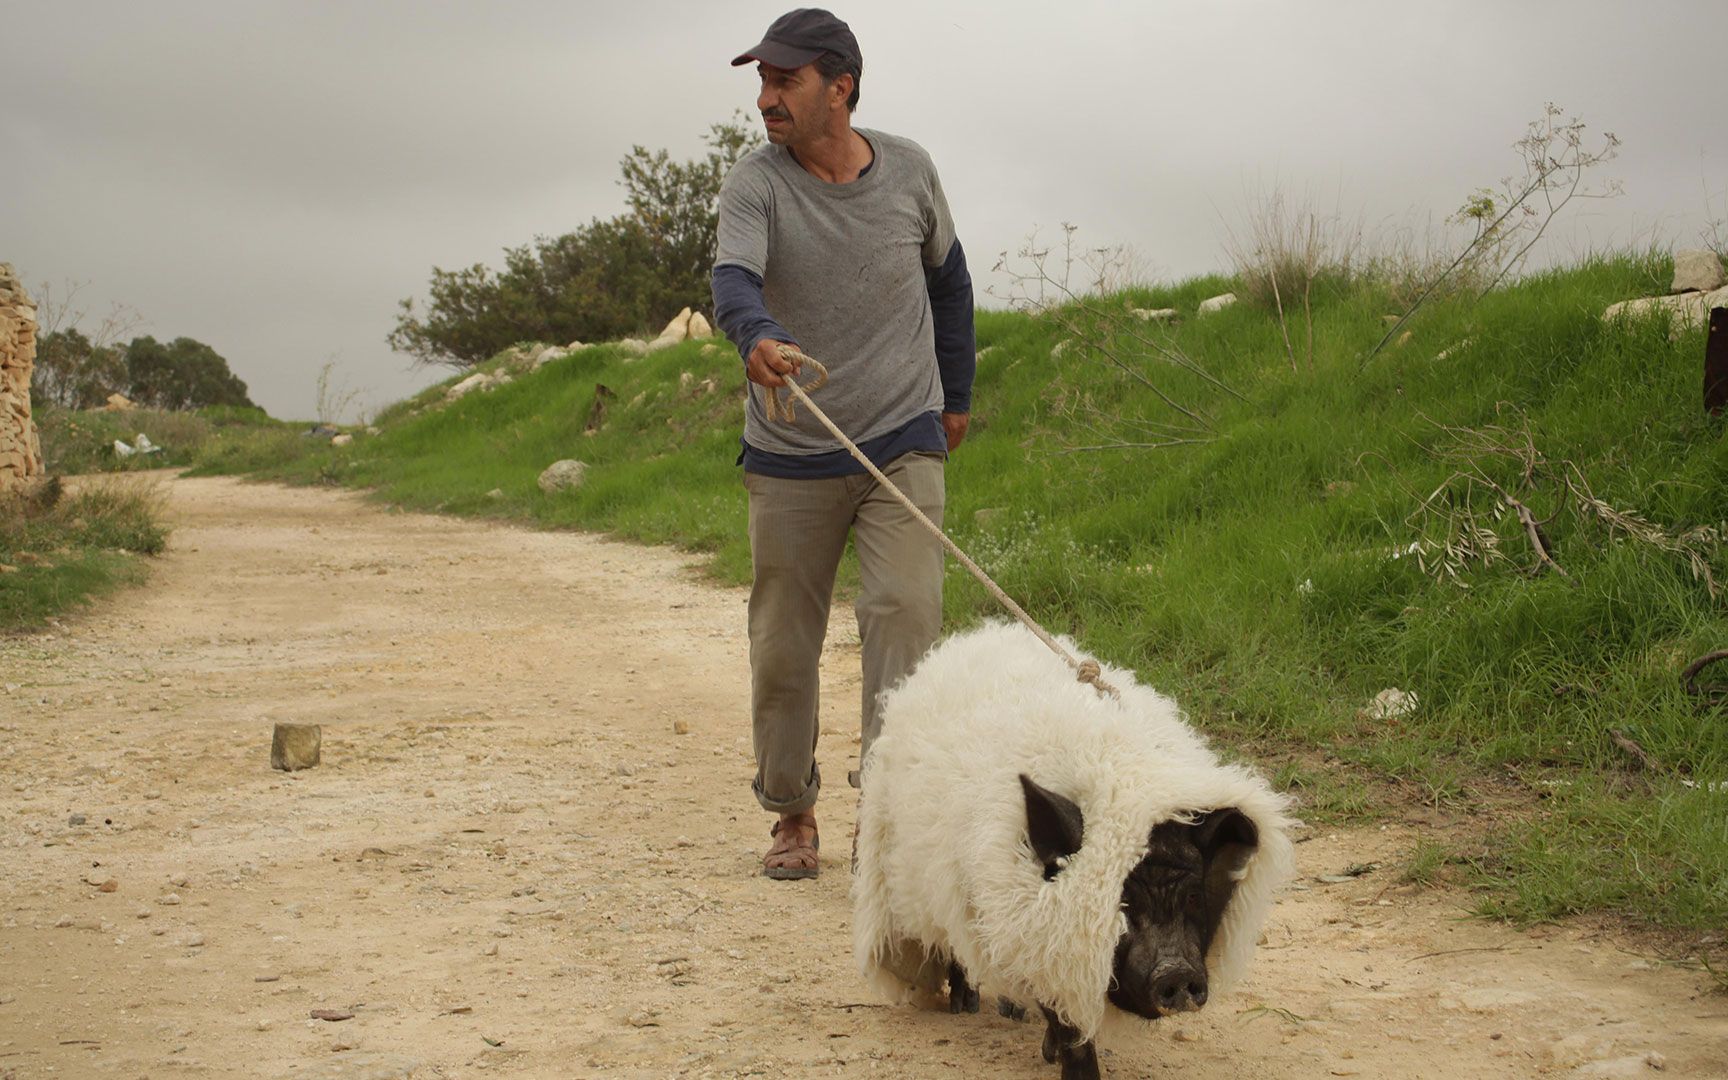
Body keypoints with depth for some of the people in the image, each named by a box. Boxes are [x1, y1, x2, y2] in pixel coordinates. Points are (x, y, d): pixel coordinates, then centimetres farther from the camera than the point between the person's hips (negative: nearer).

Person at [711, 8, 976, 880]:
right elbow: (733, 281, -27)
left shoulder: (908, 170, 0)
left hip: (903, 445, 0)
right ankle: (792, 815, 23)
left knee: (905, 611, -16)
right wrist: (756, 337, -50)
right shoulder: (756, 184, -8)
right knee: (782, 644, 6)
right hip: (789, 459, 0)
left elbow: (948, 277, 17)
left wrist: (956, 393, 20)